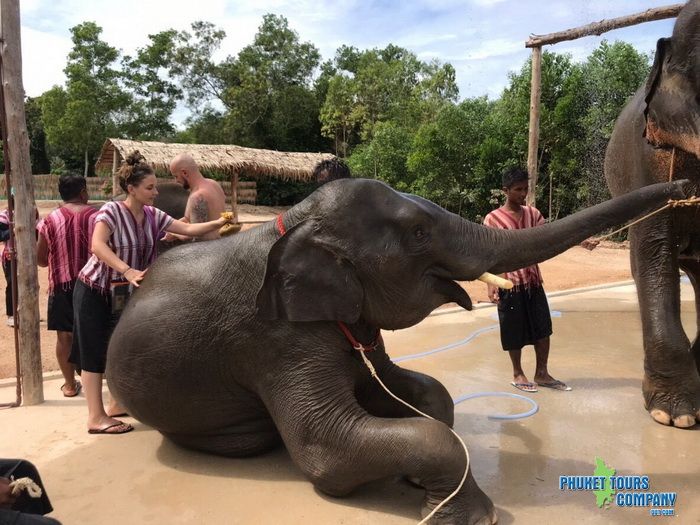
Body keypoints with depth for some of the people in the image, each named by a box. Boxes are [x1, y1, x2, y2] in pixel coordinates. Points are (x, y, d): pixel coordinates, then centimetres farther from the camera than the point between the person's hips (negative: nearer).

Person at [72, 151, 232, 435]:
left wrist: (217, 223, -18)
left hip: (123, 291, 7)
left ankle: (117, 403, 26)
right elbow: (98, 246, -33)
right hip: (94, 289, -6)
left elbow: (188, 229, -5)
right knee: (96, 351, -4)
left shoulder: (152, 215, -2)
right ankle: (96, 417, 1)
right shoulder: (111, 211, -20)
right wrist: (127, 270, -45)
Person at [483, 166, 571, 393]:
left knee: (543, 328, 9)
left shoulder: (532, 213, 6)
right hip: (510, 283, -5)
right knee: (514, 332, 6)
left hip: (533, 280, 5)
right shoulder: (493, 219, -9)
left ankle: (542, 374, 24)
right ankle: (518, 375, 24)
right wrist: (490, 284, -19)